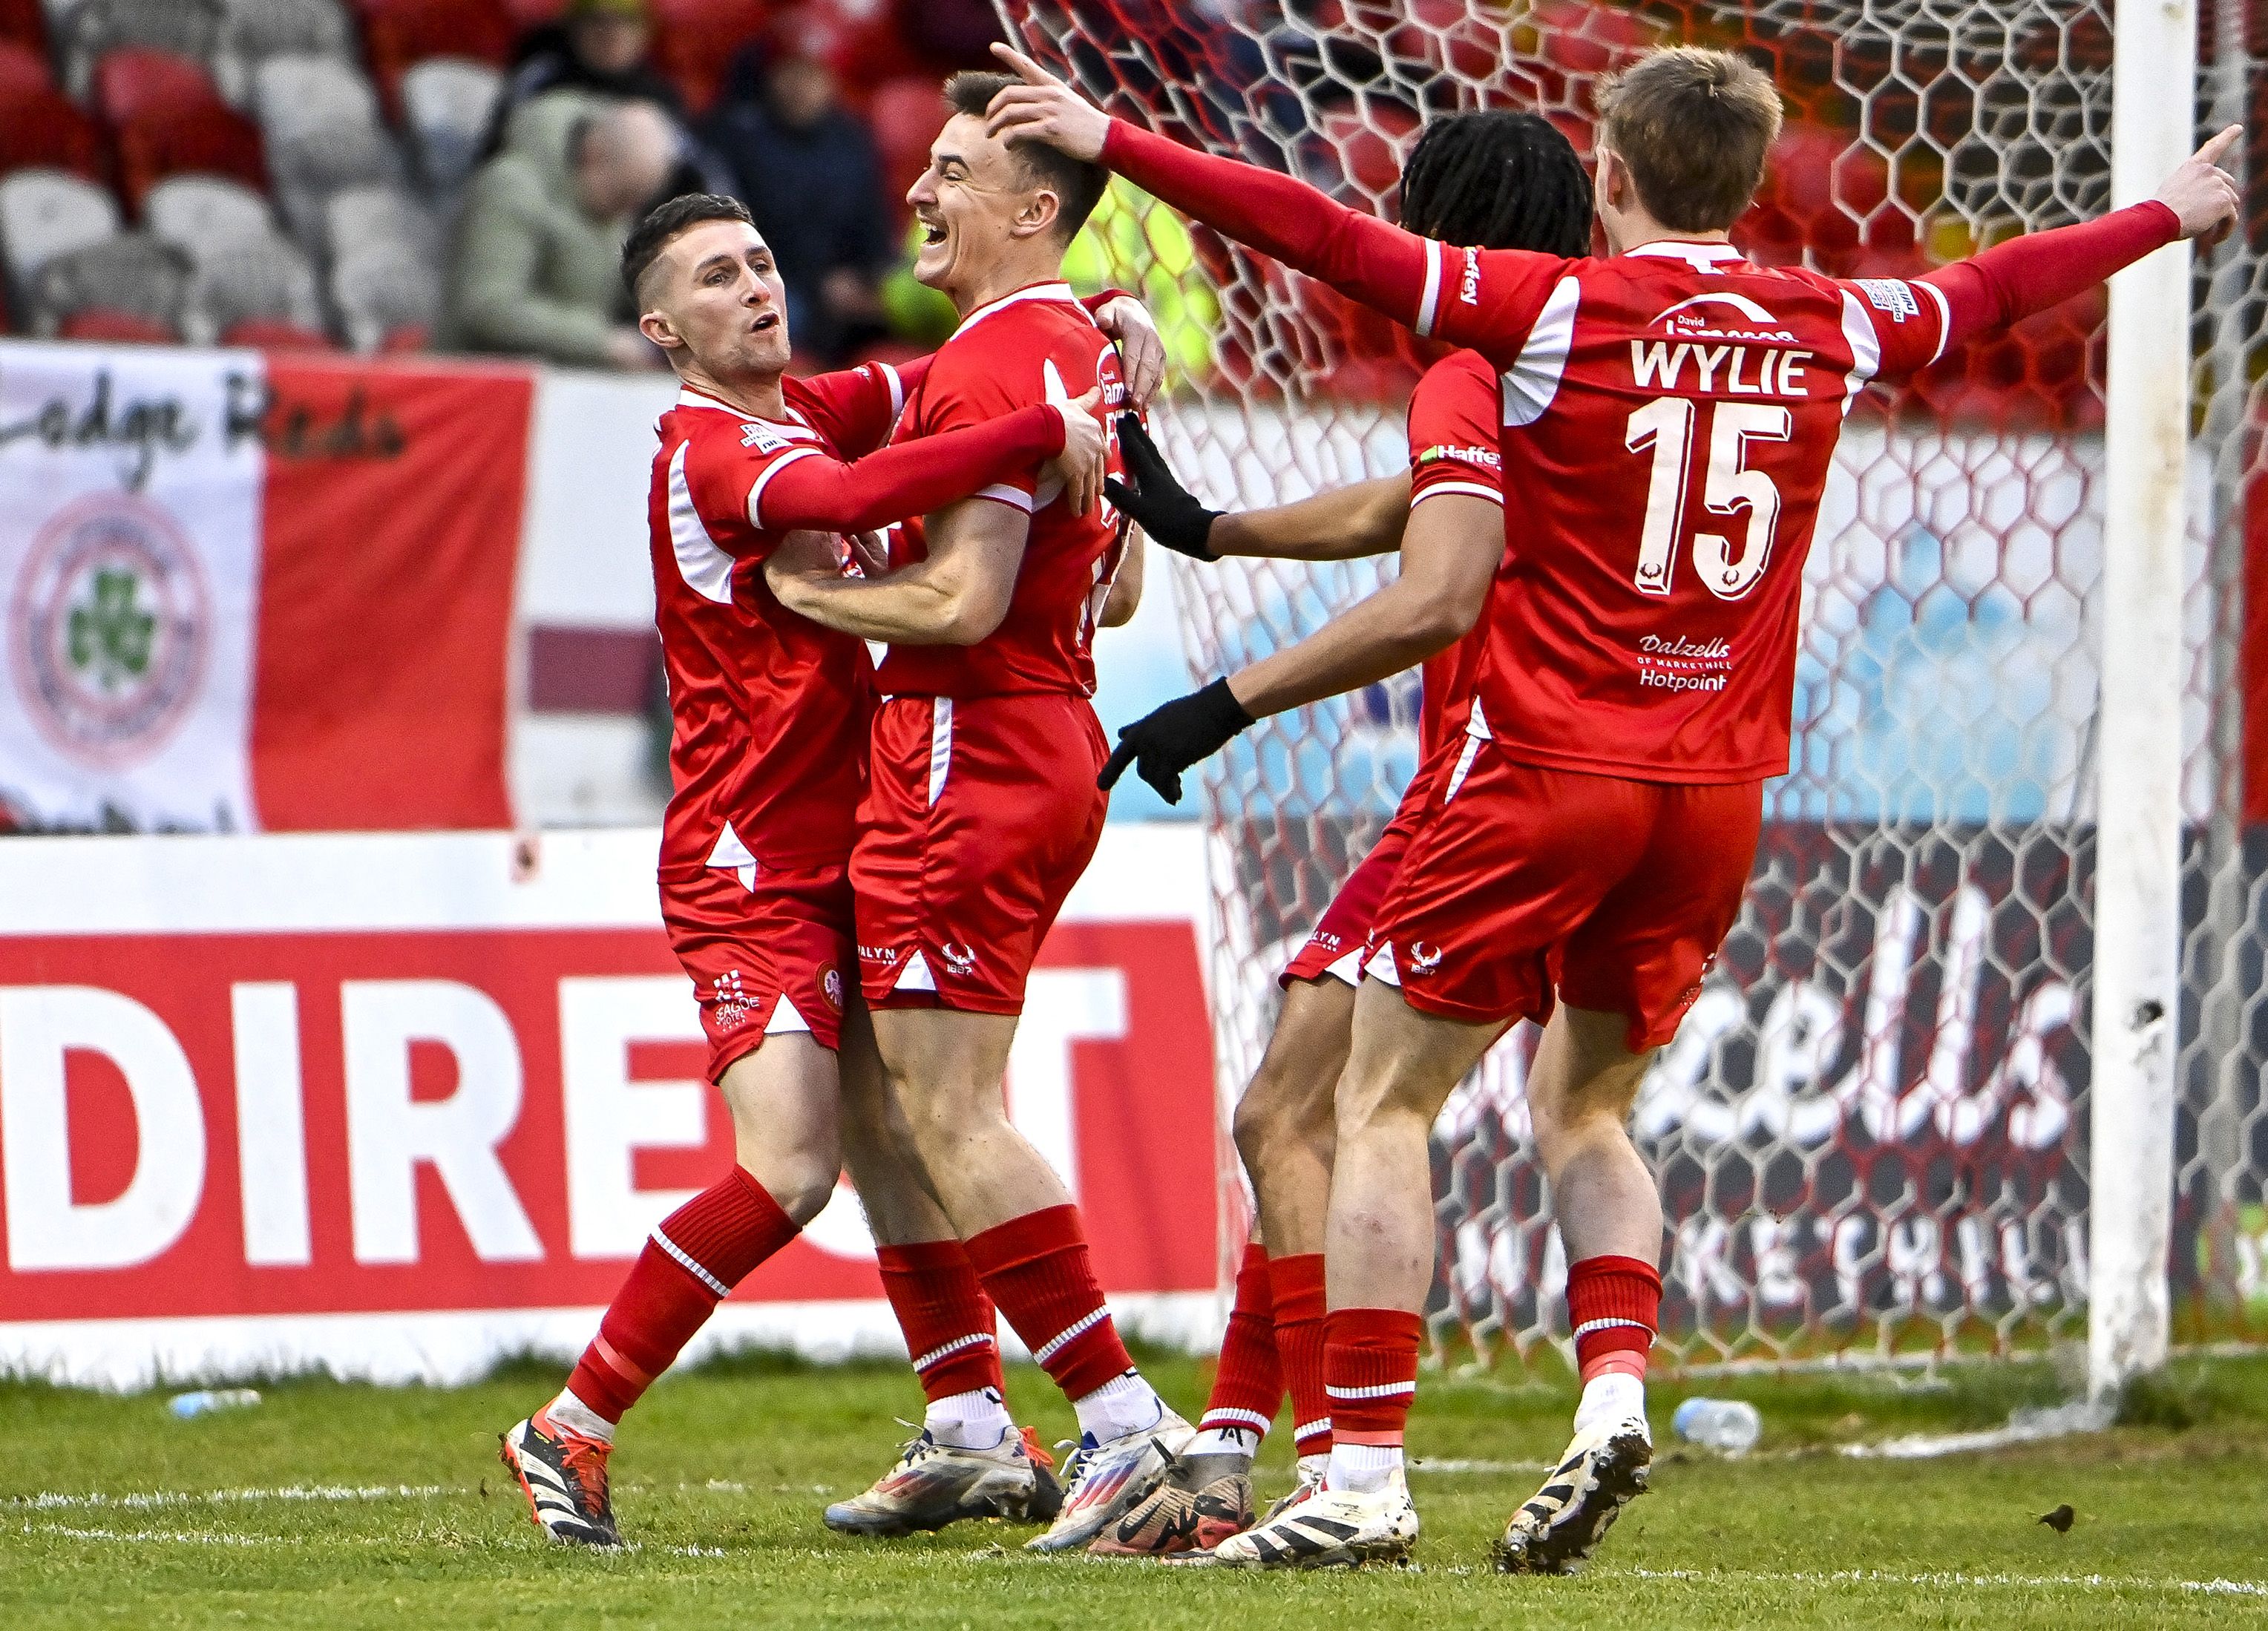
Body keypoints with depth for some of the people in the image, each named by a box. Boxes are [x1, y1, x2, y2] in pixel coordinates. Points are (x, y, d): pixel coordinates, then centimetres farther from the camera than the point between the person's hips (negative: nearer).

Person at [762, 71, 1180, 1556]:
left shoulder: (992, 364, -16)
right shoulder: (1088, 350, 16)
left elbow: (963, 602, -22)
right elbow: (1115, 590, 23)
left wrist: (810, 591, -8)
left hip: (967, 757, -10)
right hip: (1058, 750, 10)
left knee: (951, 1112, -10)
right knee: (932, 1105, 15)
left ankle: (1121, 1416, -13)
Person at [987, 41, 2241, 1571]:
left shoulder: (1559, 308, -7)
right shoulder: (1829, 328, 6)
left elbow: (1325, 235, -11)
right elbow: (1997, 286, 24)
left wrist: (1116, 143, -6)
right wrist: (2169, 216, 42)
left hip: (1547, 769, -5)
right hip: (1717, 791, 5)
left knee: (1385, 1100, 3)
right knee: (1587, 1104, 22)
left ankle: (1366, 1475, -5)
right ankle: (1617, 1389, -2)